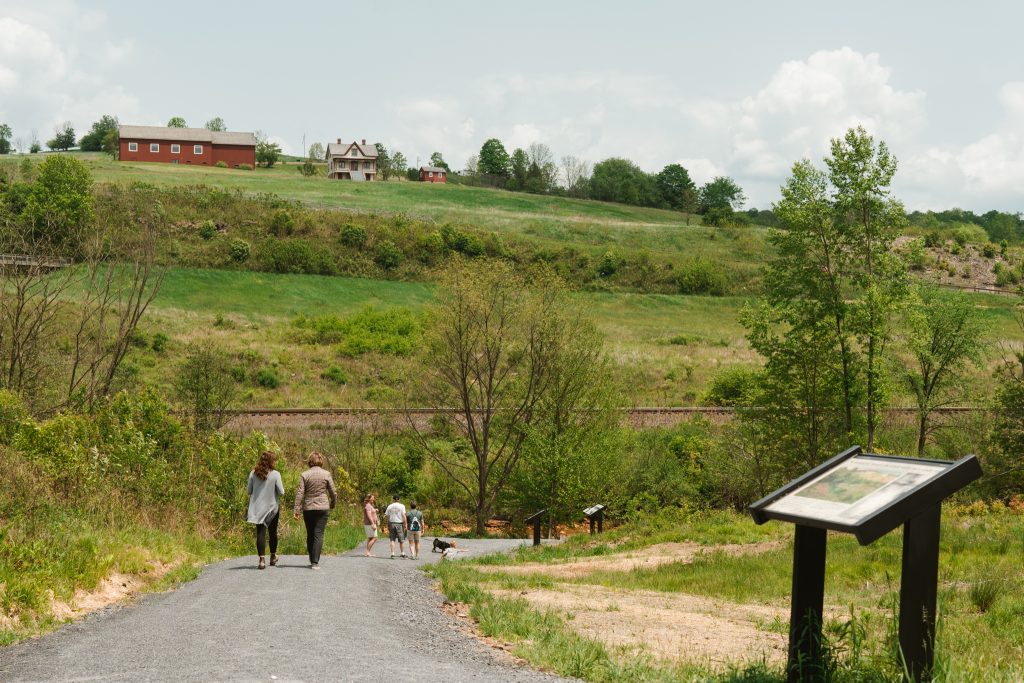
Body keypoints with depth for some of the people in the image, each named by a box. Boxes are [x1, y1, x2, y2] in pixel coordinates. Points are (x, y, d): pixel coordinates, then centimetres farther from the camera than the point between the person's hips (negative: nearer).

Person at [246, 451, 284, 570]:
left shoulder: (253, 473, -4)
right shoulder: (275, 474, -11)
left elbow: (249, 490, 2)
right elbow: (281, 492, -12)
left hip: (258, 508, 1)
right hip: (272, 507, -1)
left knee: (260, 533, -1)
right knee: (273, 532, 16)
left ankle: (262, 559, -14)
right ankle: (273, 557, 30)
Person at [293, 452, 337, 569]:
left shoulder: (304, 475, -1)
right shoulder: (326, 474, -2)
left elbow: (300, 493, -5)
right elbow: (333, 492, 2)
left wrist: (297, 510, -6)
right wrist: (333, 504, 20)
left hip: (308, 509, 1)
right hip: (323, 508, -1)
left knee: (310, 535, 13)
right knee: (319, 534, -3)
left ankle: (312, 560, 20)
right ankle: (315, 562, -13)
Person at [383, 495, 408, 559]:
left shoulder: (390, 506, 4)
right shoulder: (401, 506, -2)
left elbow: (385, 516, 4)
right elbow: (404, 516, -9)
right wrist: (405, 525, -6)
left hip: (392, 523, 1)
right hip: (399, 524, -1)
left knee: (392, 540, 4)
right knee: (401, 540, 7)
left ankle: (392, 554, -4)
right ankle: (403, 554, 14)